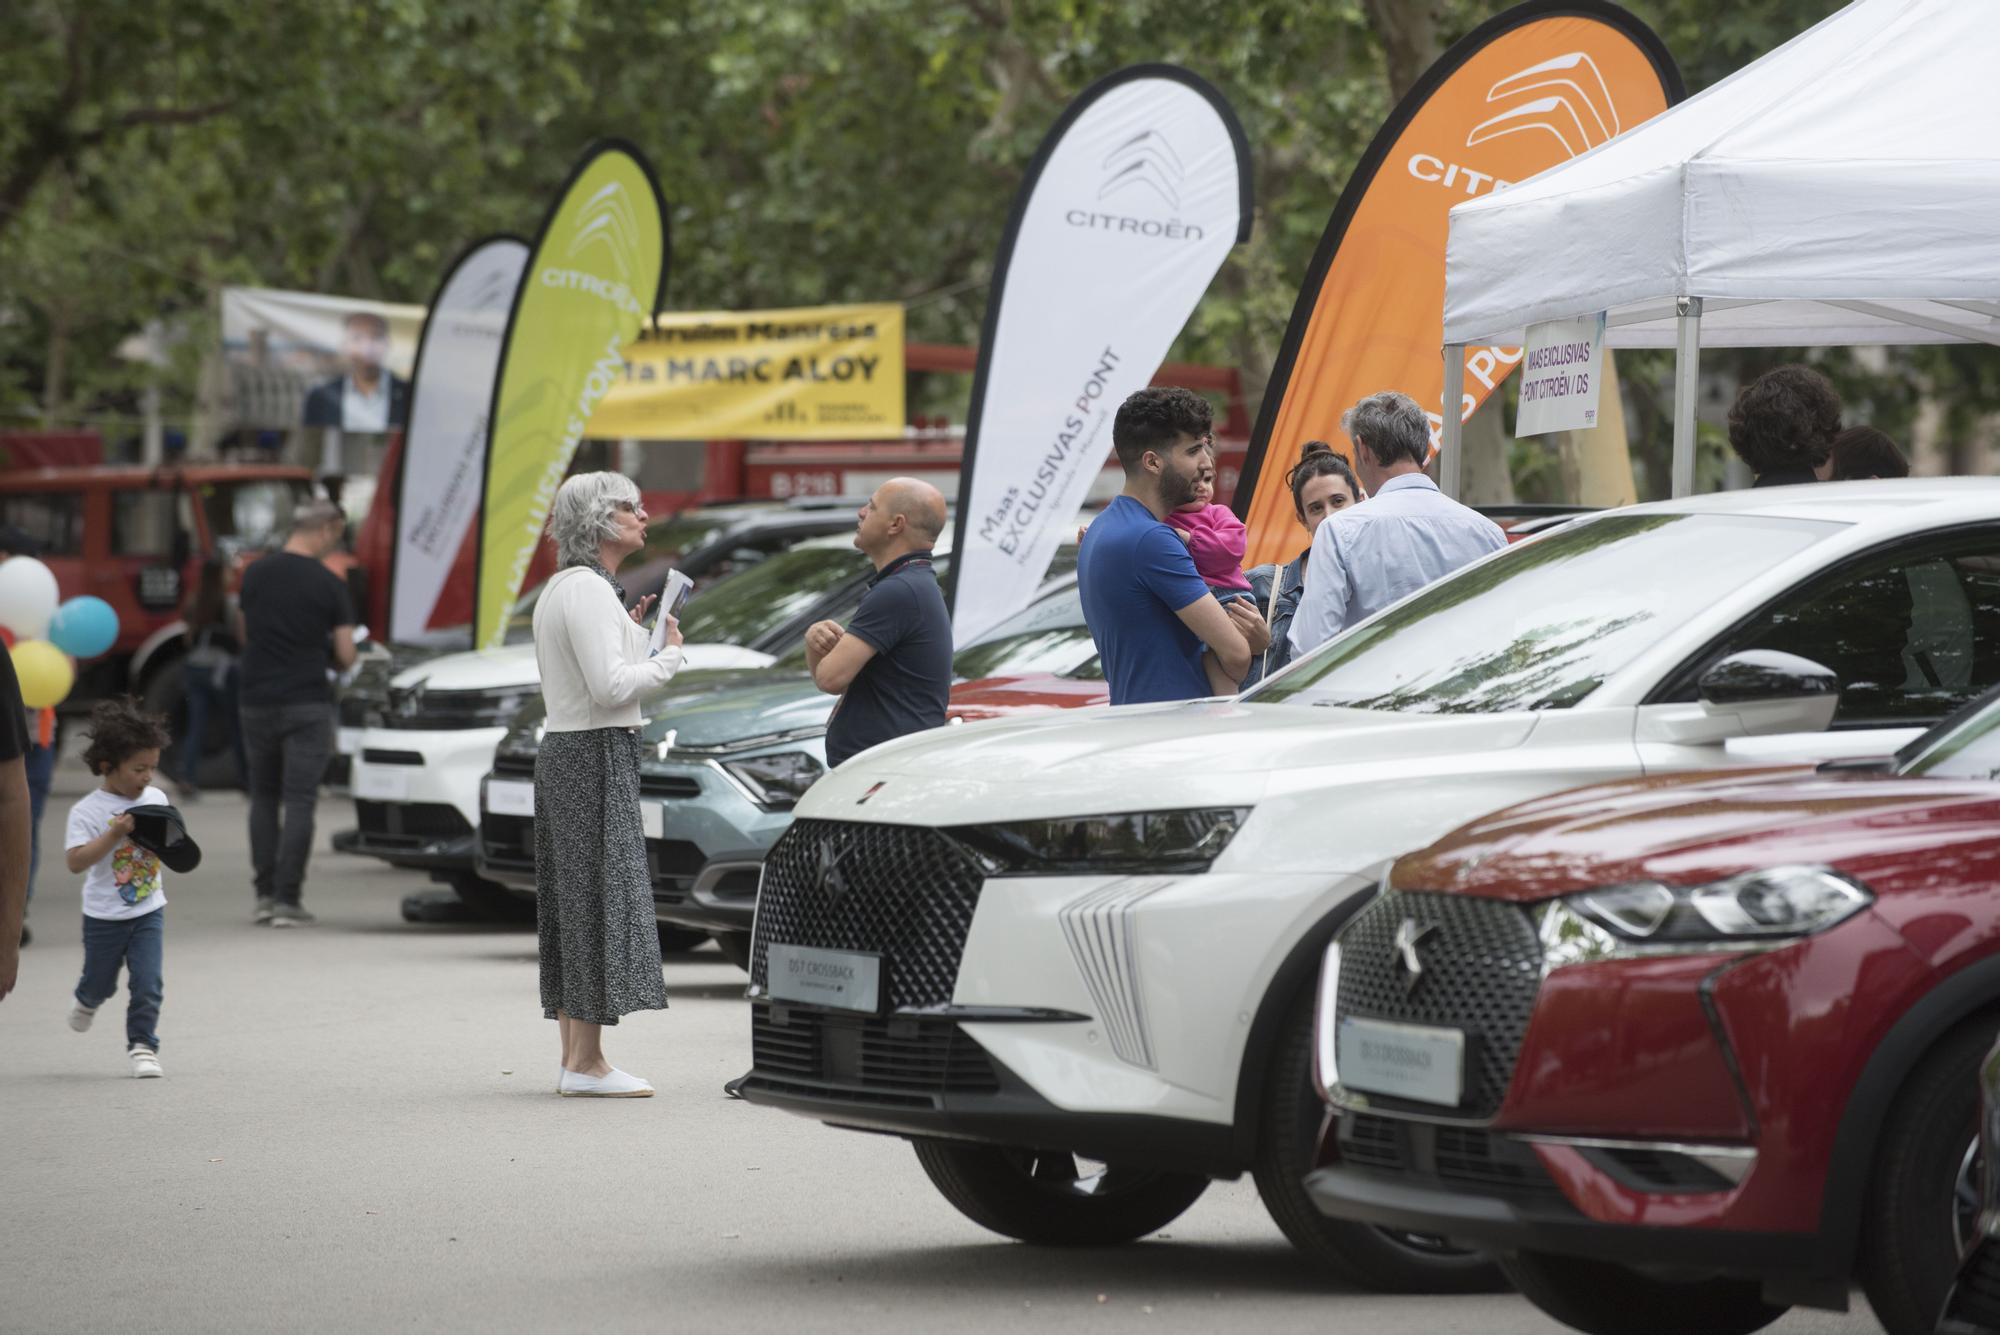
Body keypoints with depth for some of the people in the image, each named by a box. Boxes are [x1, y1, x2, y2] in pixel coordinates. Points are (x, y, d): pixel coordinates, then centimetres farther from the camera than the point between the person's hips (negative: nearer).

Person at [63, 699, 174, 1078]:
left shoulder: (156, 799, -1)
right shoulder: (88, 811, -16)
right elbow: (76, 862, -25)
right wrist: (115, 833, -32)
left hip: (148, 911, 2)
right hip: (104, 916, -2)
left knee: (147, 983, -8)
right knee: (100, 981, 17)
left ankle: (142, 1045, 4)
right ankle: (87, 1001, 51)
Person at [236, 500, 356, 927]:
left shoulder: (255, 573, 3)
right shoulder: (327, 584, -8)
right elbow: (346, 656, -5)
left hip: (257, 702, 4)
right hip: (307, 704, -4)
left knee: (263, 797, 16)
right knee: (299, 802, -2)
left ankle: (265, 894, 13)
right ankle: (287, 900, -6)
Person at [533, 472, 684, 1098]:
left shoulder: (564, 587, 16)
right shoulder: (588, 589, -15)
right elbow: (610, 688, -22)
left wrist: (630, 636, 13)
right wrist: (667, 654, -8)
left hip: (563, 753, 10)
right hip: (595, 757, -10)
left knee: (576, 905, 11)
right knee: (601, 900, -8)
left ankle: (575, 1058, 14)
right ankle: (586, 1064, -7)